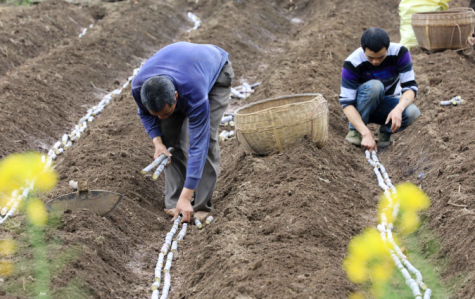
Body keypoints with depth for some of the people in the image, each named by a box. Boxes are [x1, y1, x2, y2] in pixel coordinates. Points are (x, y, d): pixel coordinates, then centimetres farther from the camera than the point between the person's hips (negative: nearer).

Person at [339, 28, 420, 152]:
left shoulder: (400, 53, -20)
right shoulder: (352, 63, -26)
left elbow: (410, 87, -21)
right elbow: (346, 103, -28)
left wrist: (398, 109, -43)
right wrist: (366, 133, -39)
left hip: (388, 105, 2)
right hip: (361, 108, -2)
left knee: (412, 113, -32)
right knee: (374, 86, -35)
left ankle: (385, 131, -2)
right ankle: (355, 131, -18)